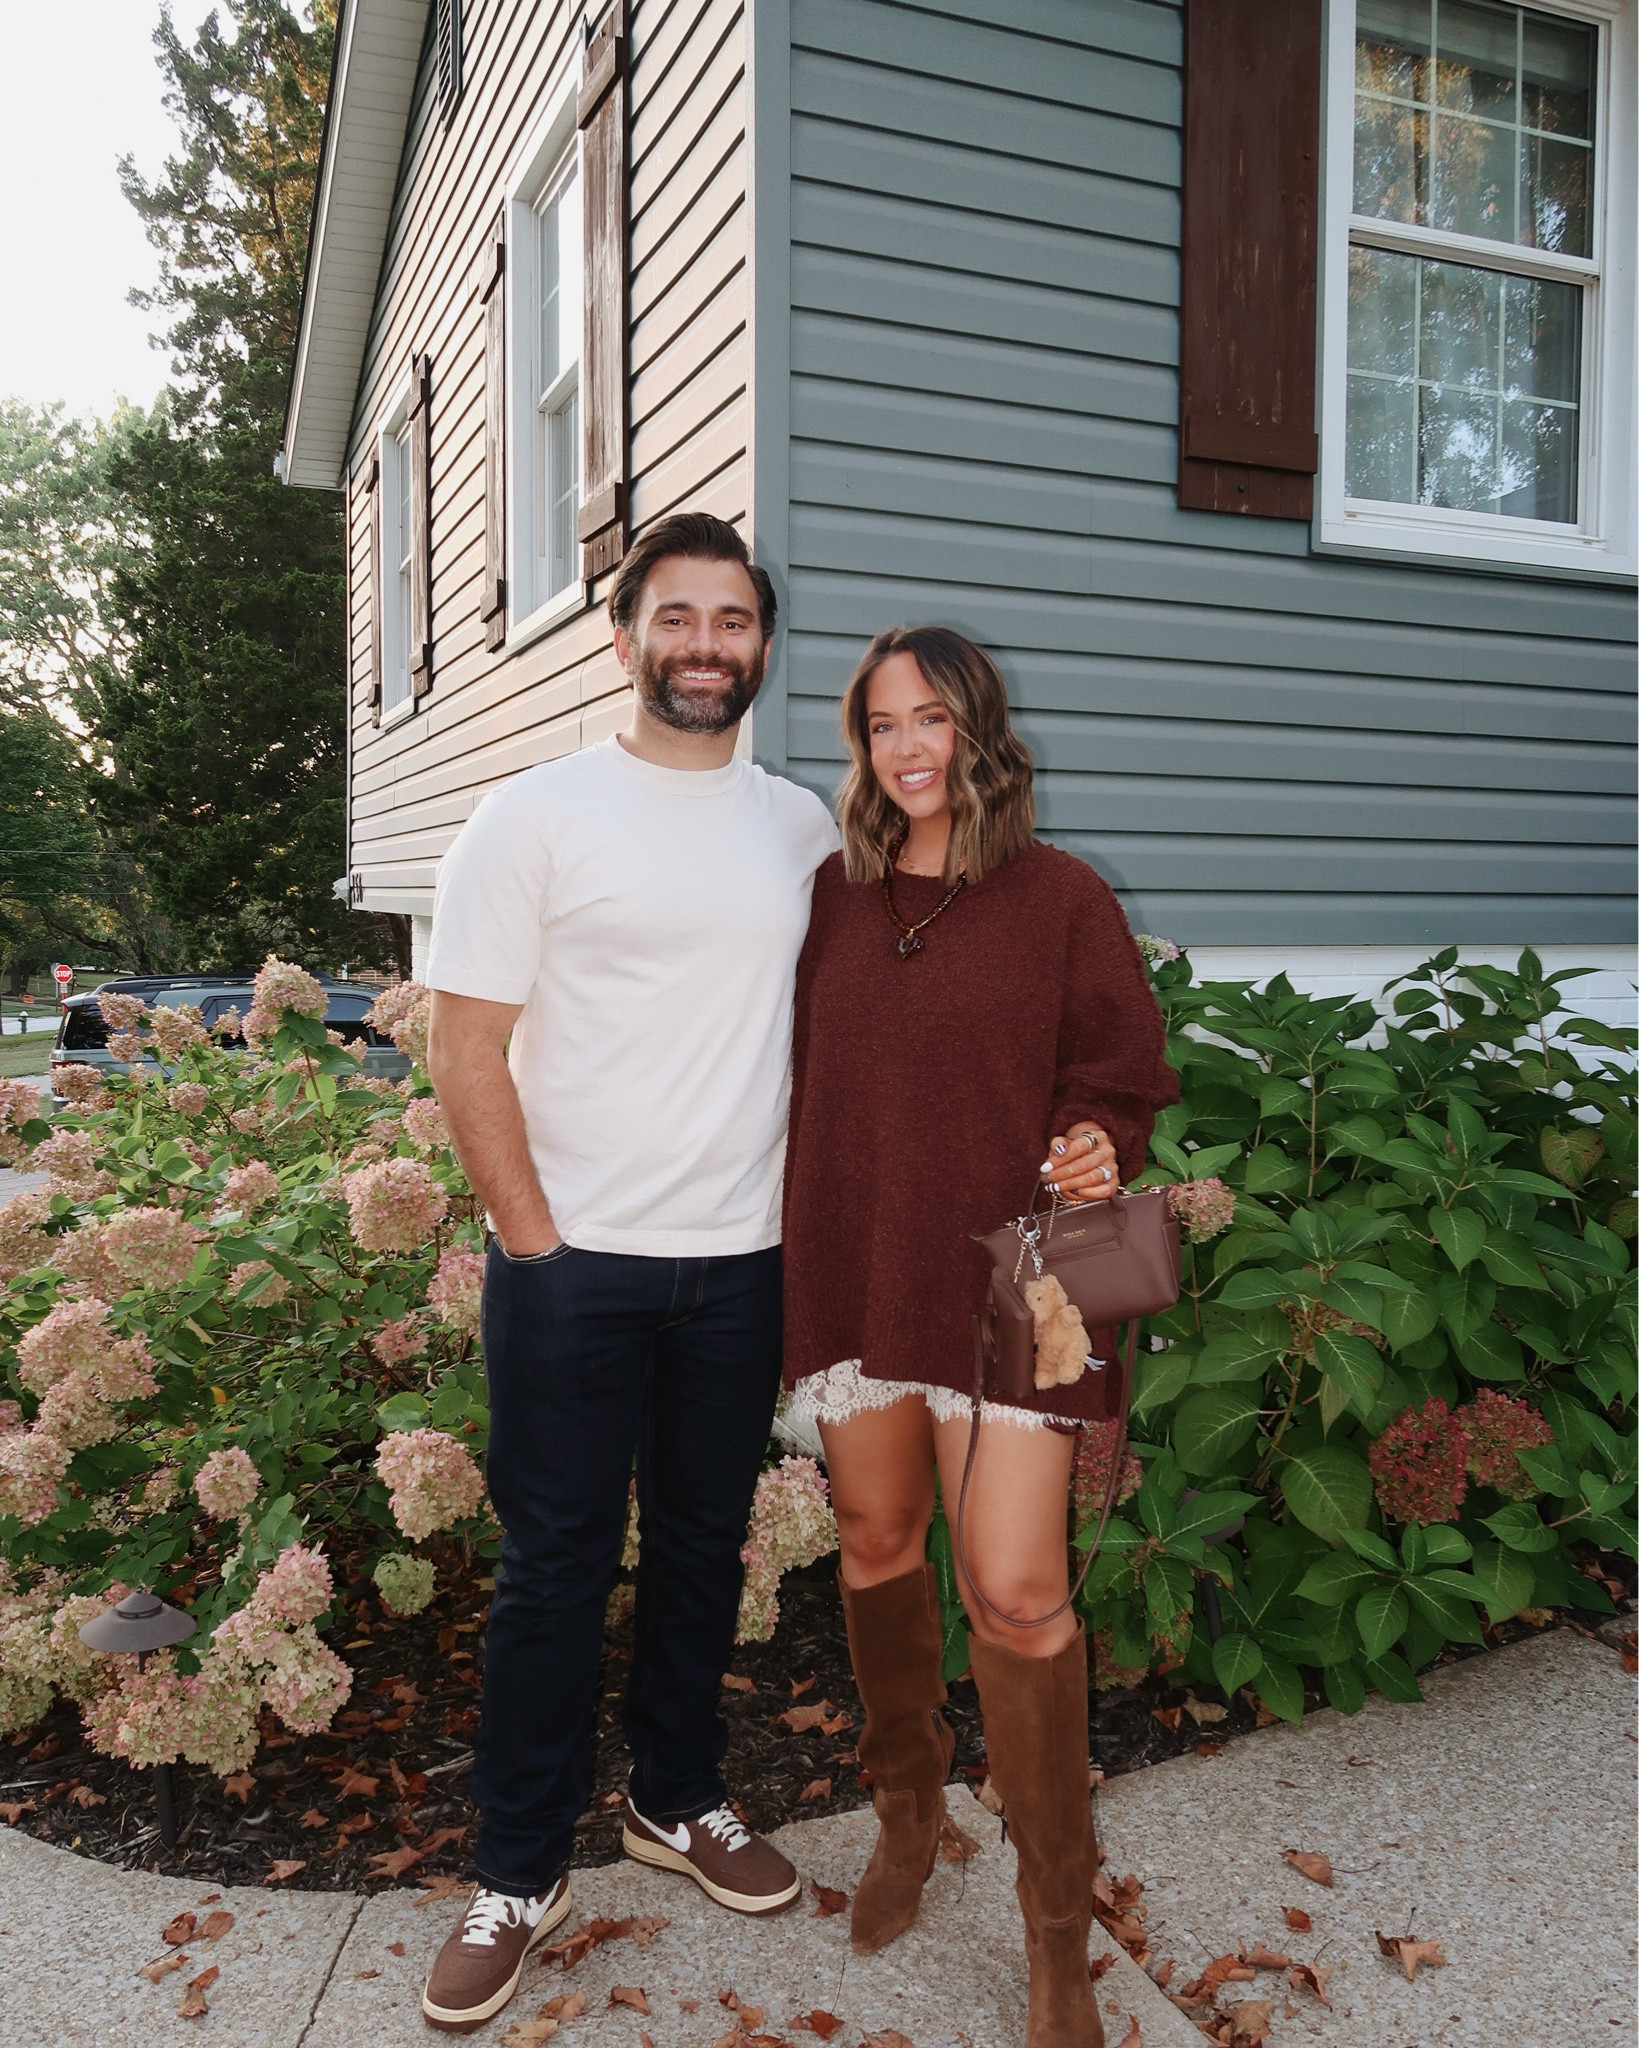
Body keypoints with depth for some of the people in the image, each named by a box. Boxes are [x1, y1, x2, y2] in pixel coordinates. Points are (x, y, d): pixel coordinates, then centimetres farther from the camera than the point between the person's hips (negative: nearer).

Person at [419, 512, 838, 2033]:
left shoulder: (802, 828, 7)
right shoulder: (534, 818, -6)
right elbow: (467, 1053, -7)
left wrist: (806, 1208, 8)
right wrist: (535, 1239, -10)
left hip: (741, 1262, 4)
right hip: (574, 1264, -4)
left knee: (703, 1548, 17)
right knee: (556, 1566, 7)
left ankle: (677, 1802, 38)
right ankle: (519, 1874, 26)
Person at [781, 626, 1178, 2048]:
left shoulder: (1059, 898, -3)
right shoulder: (836, 894, 7)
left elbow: (1121, 1077, 2)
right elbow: (807, 1077, 13)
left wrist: (1098, 1150, -18)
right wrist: (801, 1258, 6)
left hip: (1006, 1276, -4)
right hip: (855, 1271, 4)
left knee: (1014, 1592, -6)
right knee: (875, 1545, 15)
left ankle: (1060, 1930, 17)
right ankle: (907, 1811, 42)